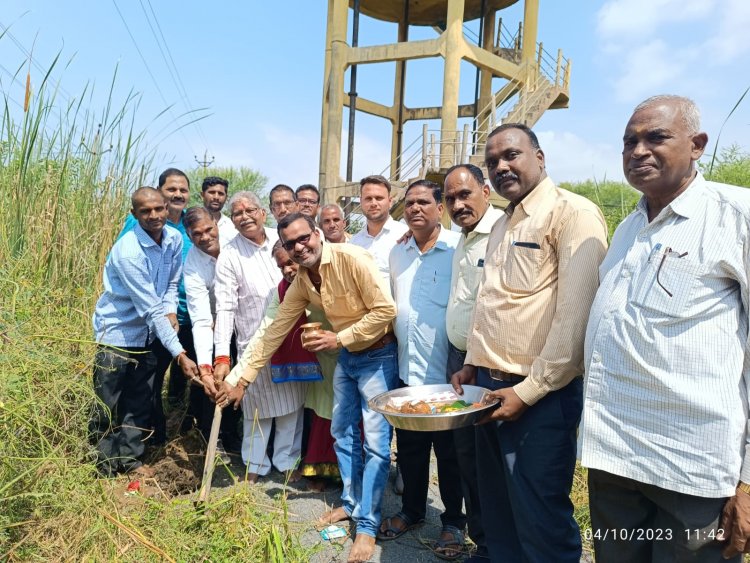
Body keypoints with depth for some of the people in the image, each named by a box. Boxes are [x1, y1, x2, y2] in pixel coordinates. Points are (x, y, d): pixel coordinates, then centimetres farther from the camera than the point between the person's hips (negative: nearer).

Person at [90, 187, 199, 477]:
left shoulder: (174, 239, -7)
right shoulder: (128, 251, -27)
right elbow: (151, 310, -28)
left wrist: (170, 311, -11)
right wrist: (179, 354, -29)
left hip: (146, 333, 7)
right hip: (117, 333, -6)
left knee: (140, 401, 15)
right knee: (107, 405, 5)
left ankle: (129, 458, 29)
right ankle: (102, 465, 22)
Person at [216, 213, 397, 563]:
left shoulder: (351, 258, -24)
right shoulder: (301, 282, -2)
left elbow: (386, 310, -24)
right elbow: (275, 331, 3)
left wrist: (337, 338, -20)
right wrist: (243, 379, 4)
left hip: (378, 356, -7)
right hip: (346, 357, 7)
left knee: (375, 442, -3)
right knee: (343, 433, 16)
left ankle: (367, 525, 11)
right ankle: (350, 503, 35)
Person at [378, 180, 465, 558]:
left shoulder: (459, 249, -11)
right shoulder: (397, 253, 7)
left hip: (446, 373, -5)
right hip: (407, 371, 5)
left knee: (449, 452, 11)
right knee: (409, 448, 18)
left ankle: (454, 521, 30)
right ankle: (412, 510, 38)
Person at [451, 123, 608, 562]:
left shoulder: (572, 213, -11)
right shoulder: (502, 225, 15)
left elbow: (576, 315, -18)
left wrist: (529, 391, -17)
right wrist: (474, 363, 13)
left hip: (541, 395, -8)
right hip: (490, 385, 8)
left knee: (540, 519, 5)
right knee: (497, 507, 20)